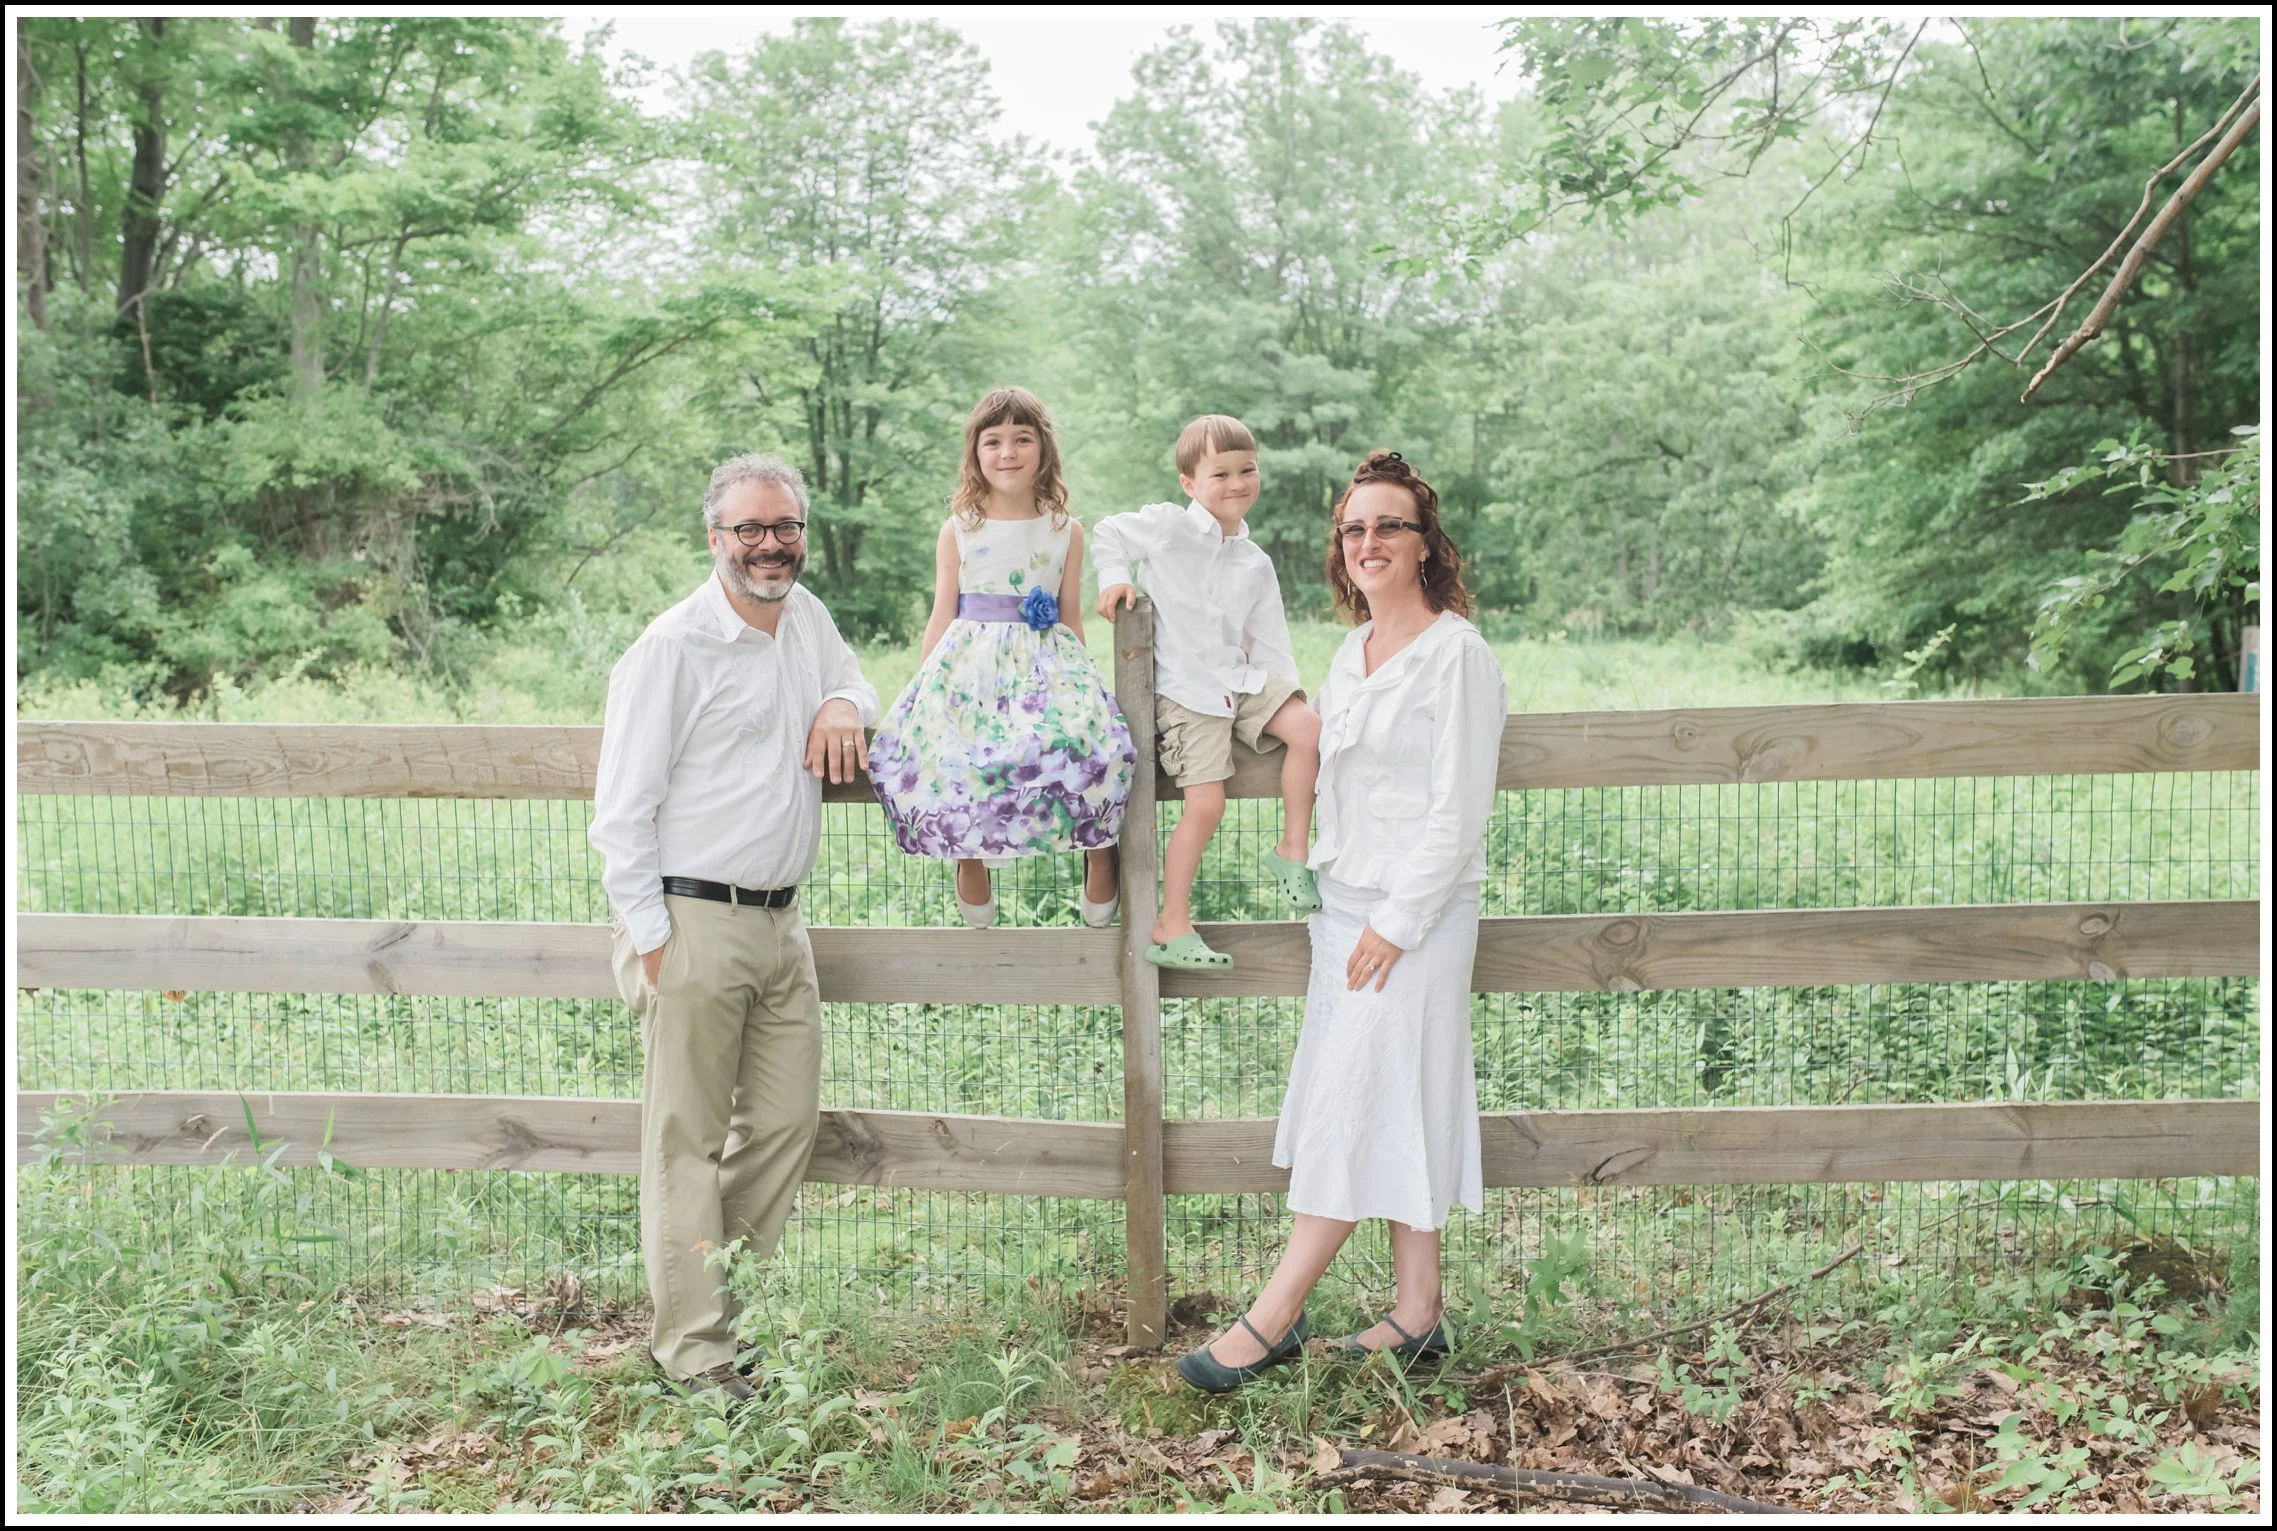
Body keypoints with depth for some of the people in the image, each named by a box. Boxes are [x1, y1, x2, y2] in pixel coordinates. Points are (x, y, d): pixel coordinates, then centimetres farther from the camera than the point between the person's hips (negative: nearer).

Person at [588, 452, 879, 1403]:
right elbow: (620, 810, -11)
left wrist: (845, 705, 3)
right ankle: (692, 1350, 11)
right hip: (693, 922, -7)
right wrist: (651, 940, -13)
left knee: (788, 1118, 13)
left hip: (780, 922, 7)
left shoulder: (807, 619, 9)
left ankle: (732, 1295, 29)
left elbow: (853, 683, 29)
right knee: (689, 1138, 1)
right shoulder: (675, 647, -12)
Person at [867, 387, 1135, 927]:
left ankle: (1100, 858, -7)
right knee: (949, 747, -27)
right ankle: (970, 860, -2)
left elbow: (1071, 618, 12)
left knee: (1084, 735, -28)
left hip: (1045, 663, 0)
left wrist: (1082, 682, 8)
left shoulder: (1065, 531, 8)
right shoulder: (957, 531, 6)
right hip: (970, 663, 0)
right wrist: (920, 690, 4)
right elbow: (942, 617, 8)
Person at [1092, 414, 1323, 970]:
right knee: (1205, 806, -13)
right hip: (1186, 690, -5)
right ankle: (1170, 927, -1)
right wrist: (1116, 579, -7)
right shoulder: (1167, 527, -4)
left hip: (1244, 680, 5)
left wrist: (1286, 693, 4)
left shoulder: (1256, 563, 11)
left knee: (1308, 730, -20)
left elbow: (1268, 639, 13)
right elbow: (1109, 534, 9)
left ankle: (1292, 852, -3)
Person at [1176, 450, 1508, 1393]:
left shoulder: (1456, 653, -10)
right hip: (1345, 904, 8)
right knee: (1397, 1112, 10)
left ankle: (1271, 1320, -1)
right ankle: (1418, 1317, 17)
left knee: (1357, 1107, -5)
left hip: (1419, 912, -8)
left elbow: (1460, 811, -15)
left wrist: (1397, 923, -17)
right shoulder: (1351, 654, 14)